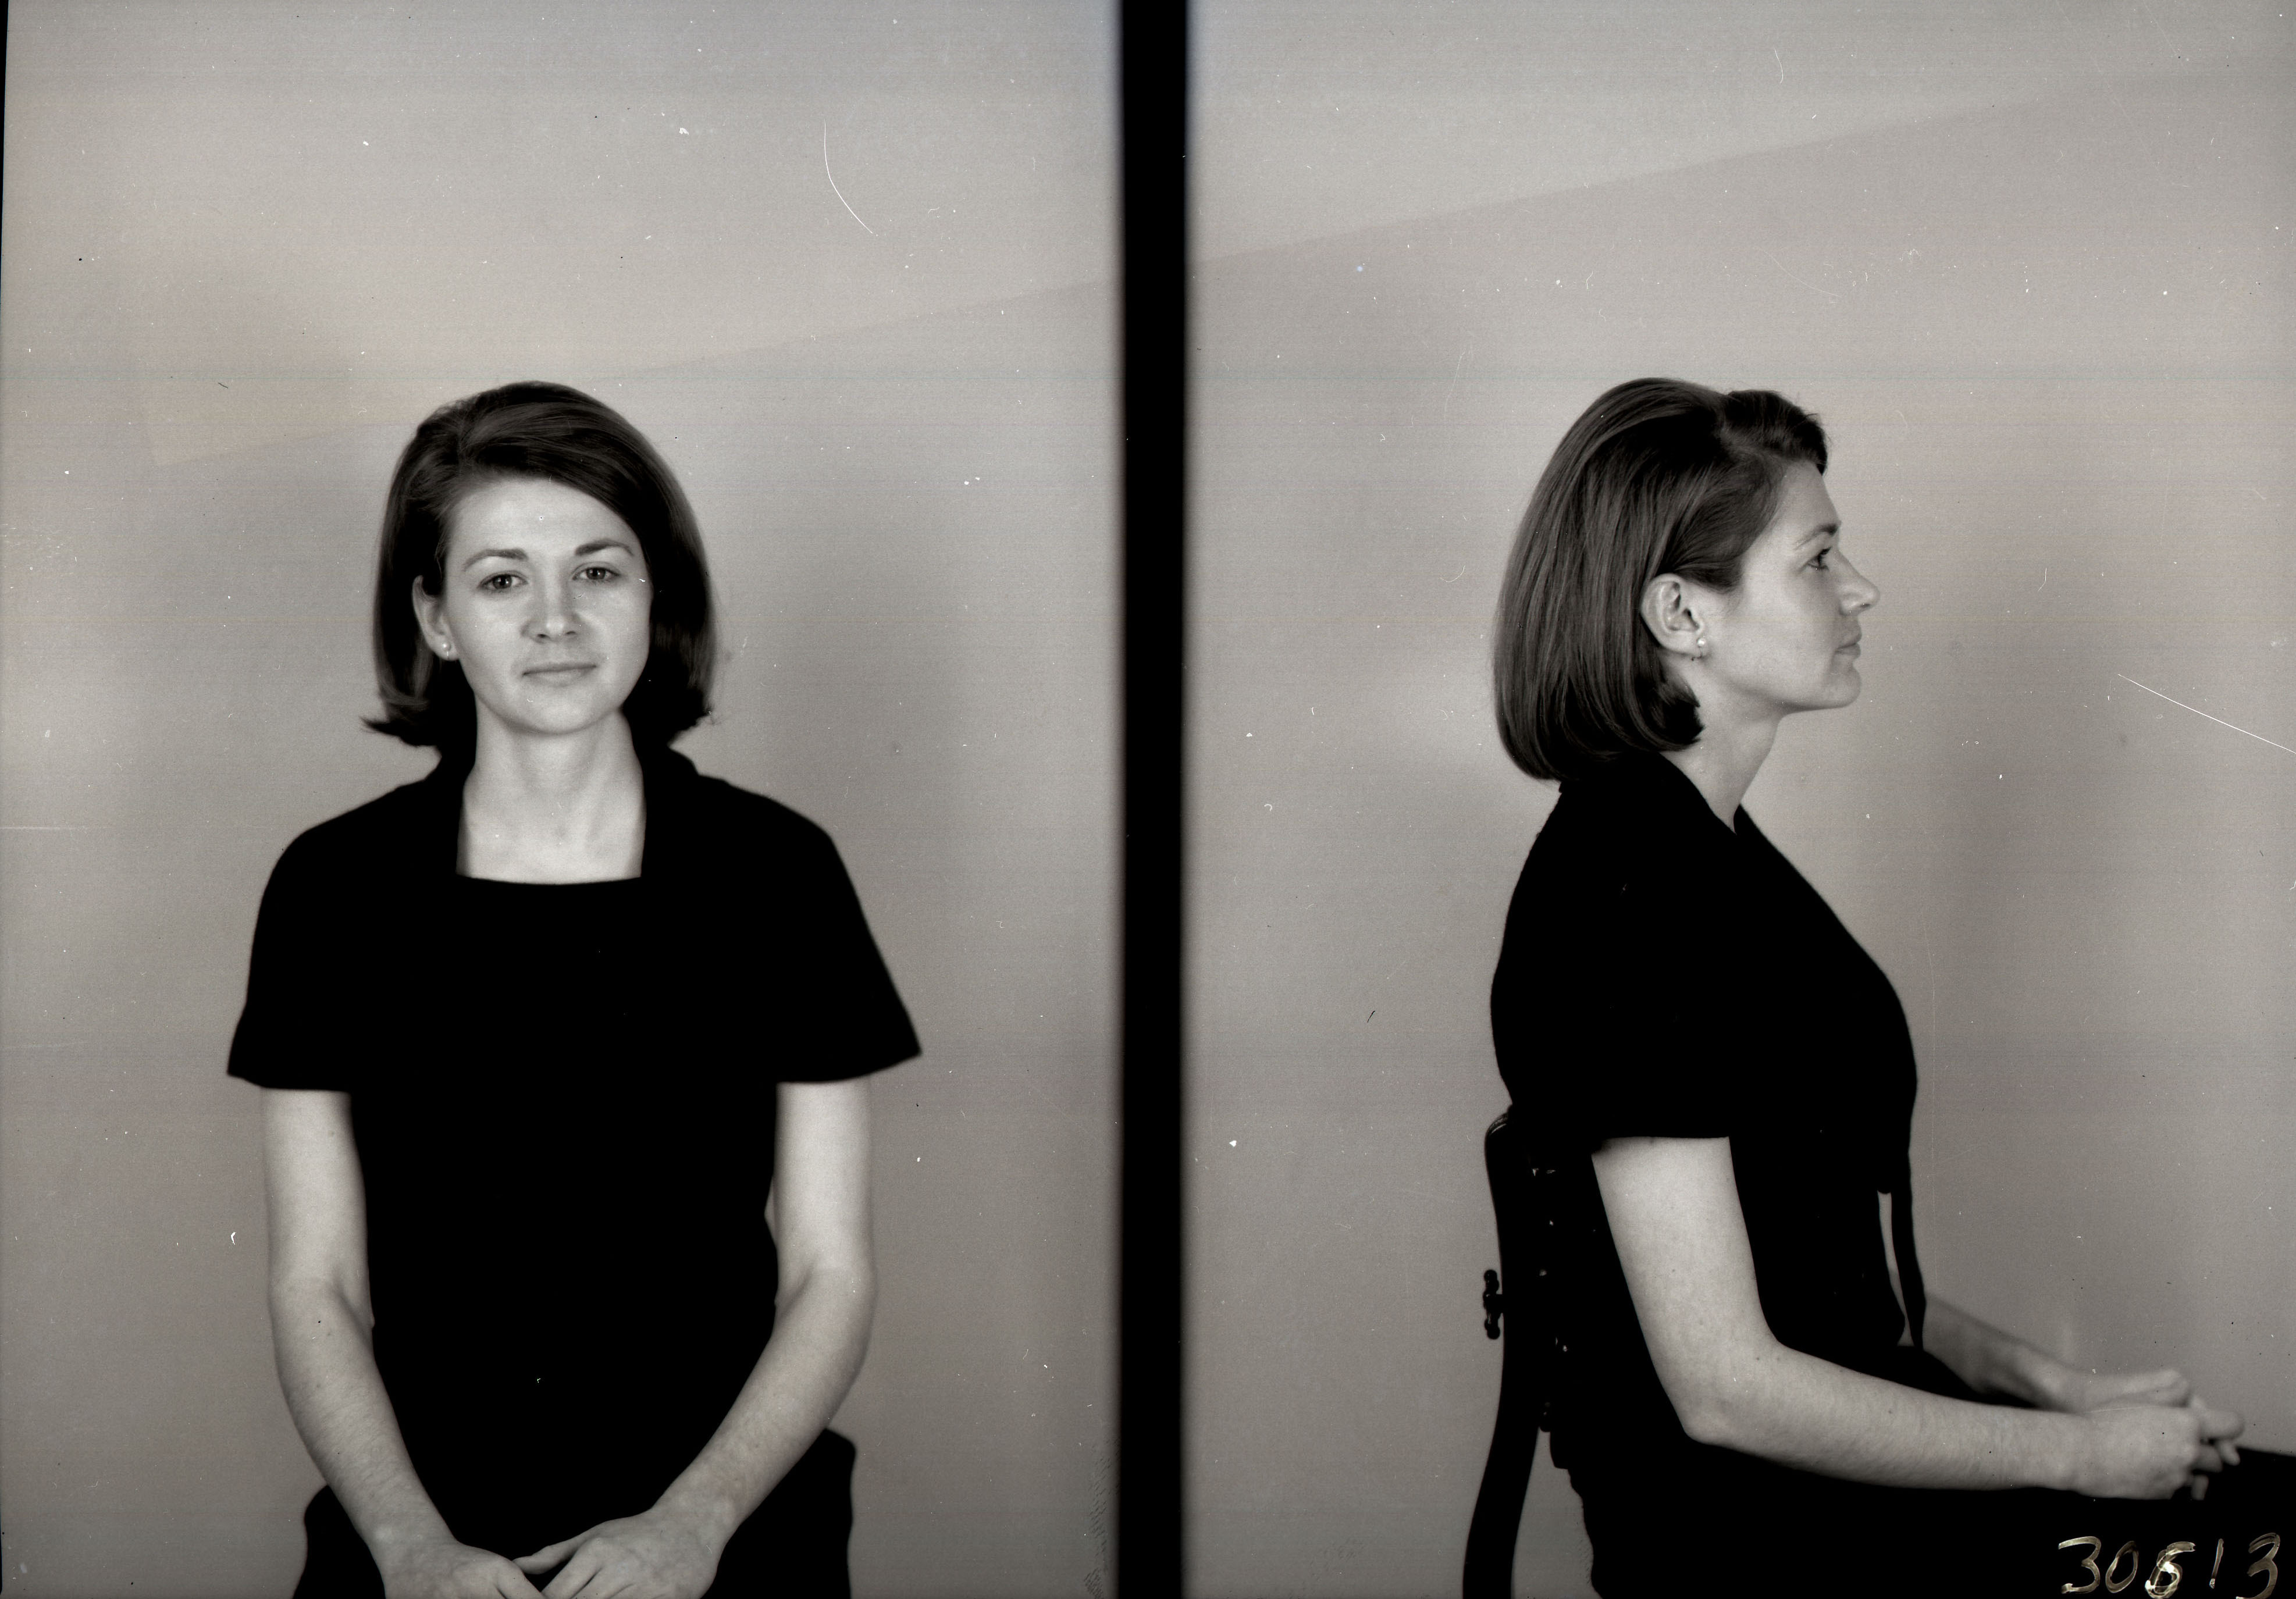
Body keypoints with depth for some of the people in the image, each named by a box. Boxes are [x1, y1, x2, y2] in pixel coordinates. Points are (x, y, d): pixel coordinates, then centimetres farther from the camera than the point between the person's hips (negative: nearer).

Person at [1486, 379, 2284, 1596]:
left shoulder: (1705, 848, 10)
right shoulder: (1620, 899, -20)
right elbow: (1725, 1386, -21)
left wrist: (2039, 1380, 5)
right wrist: (2077, 1451, -12)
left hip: (1854, 1442, 9)